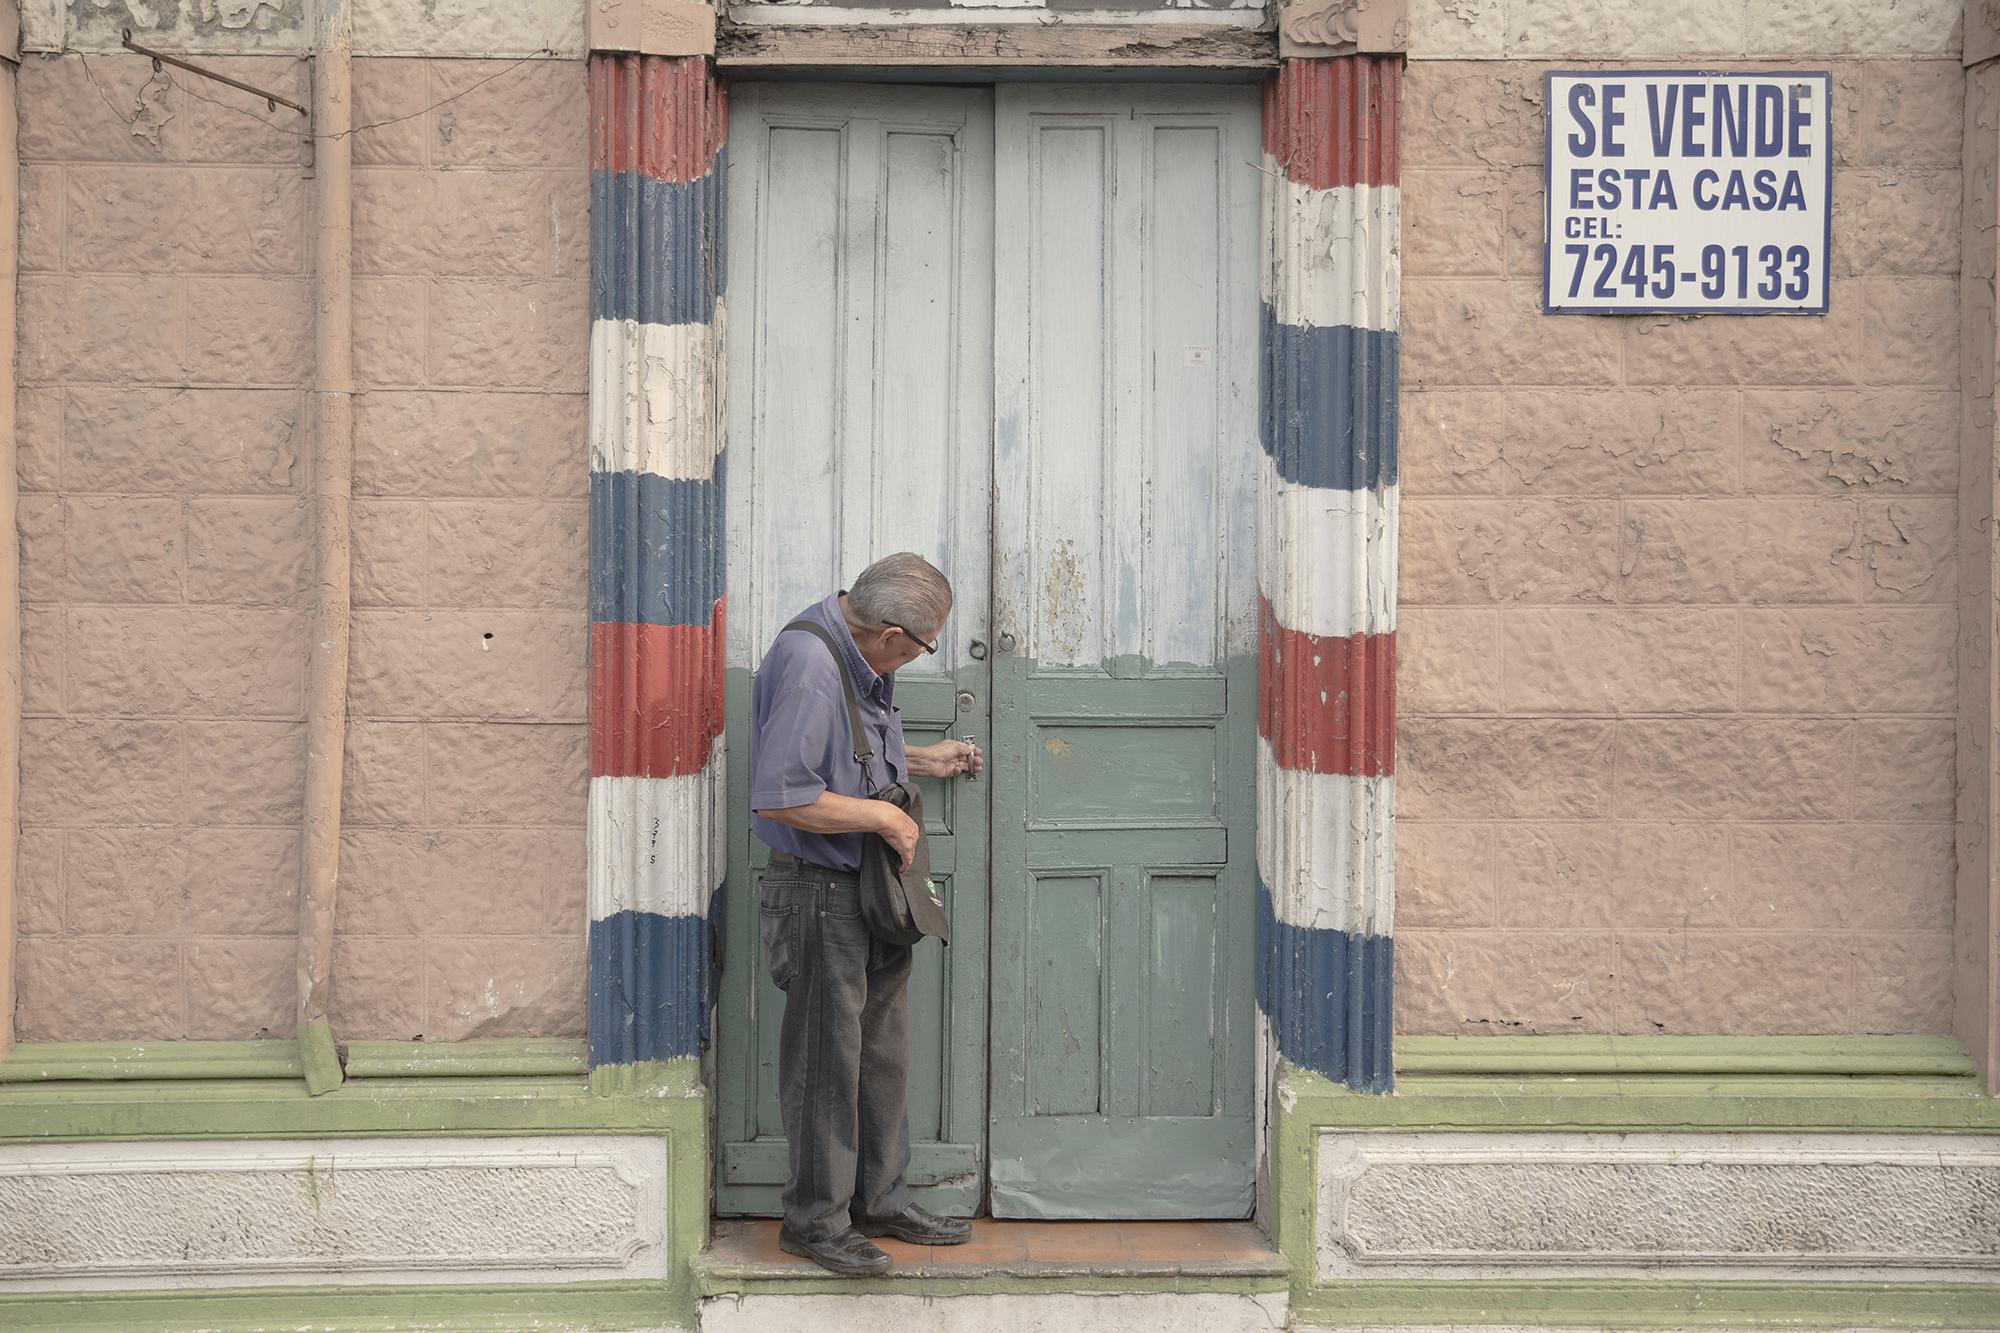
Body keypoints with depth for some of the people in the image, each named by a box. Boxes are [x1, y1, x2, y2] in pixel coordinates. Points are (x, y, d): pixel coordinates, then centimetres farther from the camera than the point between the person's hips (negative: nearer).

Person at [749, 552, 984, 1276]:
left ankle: (880, 1197, 29)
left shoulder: (862, 657, 7)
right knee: (825, 1058, 1)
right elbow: (778, 797, -30)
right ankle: (815, 1218, 13)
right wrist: (885, 816, -22)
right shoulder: (807, 662, -24)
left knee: (883, 1048, 17)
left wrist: (921, 761, 22)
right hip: (819, 891, -10)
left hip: (875, 888, 10)